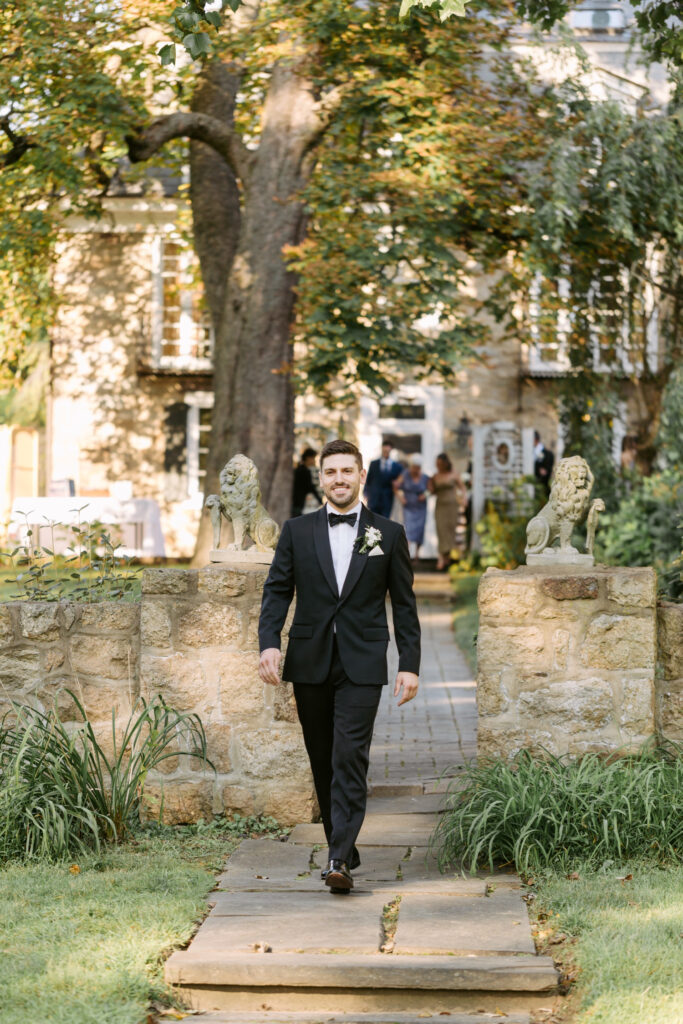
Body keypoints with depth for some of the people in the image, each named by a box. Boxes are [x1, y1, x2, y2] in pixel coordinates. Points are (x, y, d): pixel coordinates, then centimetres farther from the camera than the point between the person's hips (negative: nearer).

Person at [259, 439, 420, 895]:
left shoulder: (389, 533, 5)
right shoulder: (297, 531, 8)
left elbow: (404, 603, 6)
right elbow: (277, 590, 5)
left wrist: (410, 664, -1)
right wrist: (270, 642, -12)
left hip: (361, 665, -3)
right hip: (310, 663, 3)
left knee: (350, 758, -14)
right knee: (323, 762, 9)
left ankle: (339, 860, -18)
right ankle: (344, 848, 21)